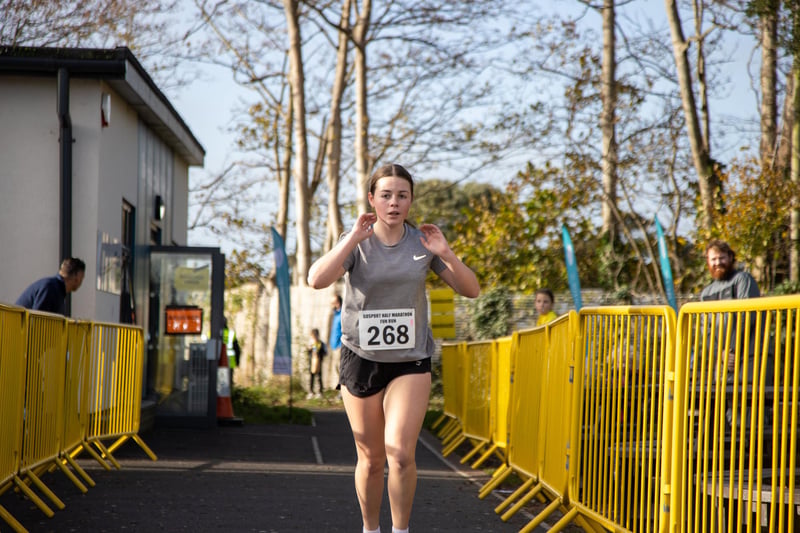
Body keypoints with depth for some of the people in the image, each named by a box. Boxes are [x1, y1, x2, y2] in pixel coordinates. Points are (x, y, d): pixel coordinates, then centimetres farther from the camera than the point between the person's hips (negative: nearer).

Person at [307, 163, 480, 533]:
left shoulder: (422, 243, 1)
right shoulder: (356, 243, -5)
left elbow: (471, 290, 2)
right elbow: (317, 280, -23)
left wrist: (446, 254, -15)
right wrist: (354, 237, -25)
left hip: (410, 362, 0)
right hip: (361, 359, 0)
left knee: (401, 453, -16)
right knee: (371, 459, 7)